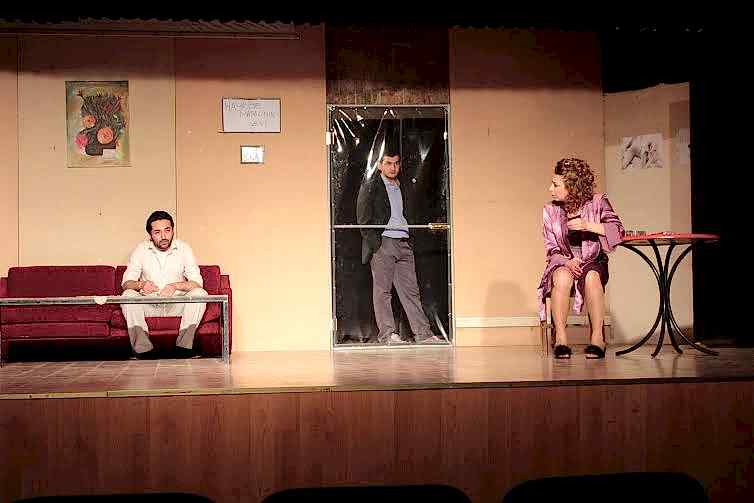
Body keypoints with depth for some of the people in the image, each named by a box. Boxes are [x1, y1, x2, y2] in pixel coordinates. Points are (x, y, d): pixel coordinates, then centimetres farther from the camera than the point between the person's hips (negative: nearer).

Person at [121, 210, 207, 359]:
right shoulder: (141, 249, -2)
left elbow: (197, 282, -9)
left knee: (199, 293, -26)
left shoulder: (183, 249, -3)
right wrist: (141, 284, -29)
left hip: (176, 304, 0)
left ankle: (184, 345, -29)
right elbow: (126, 282, -6)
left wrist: (175, 286, -29)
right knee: (128, 295, -28)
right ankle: (143, 347, -35)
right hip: (149, 305, 0)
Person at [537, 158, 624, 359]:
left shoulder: (597, 202, -1)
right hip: (563, 262, 1)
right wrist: (567, 262, -18)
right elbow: (552, 250, 2)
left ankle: (597, 338, -33)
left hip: (593, 262, -1)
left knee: (591, 277, -37)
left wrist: (588, 225, -23)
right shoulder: (550, 211, 3)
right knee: (562, 277, -36)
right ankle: (560, 338, -34)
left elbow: (618, 231, -12)